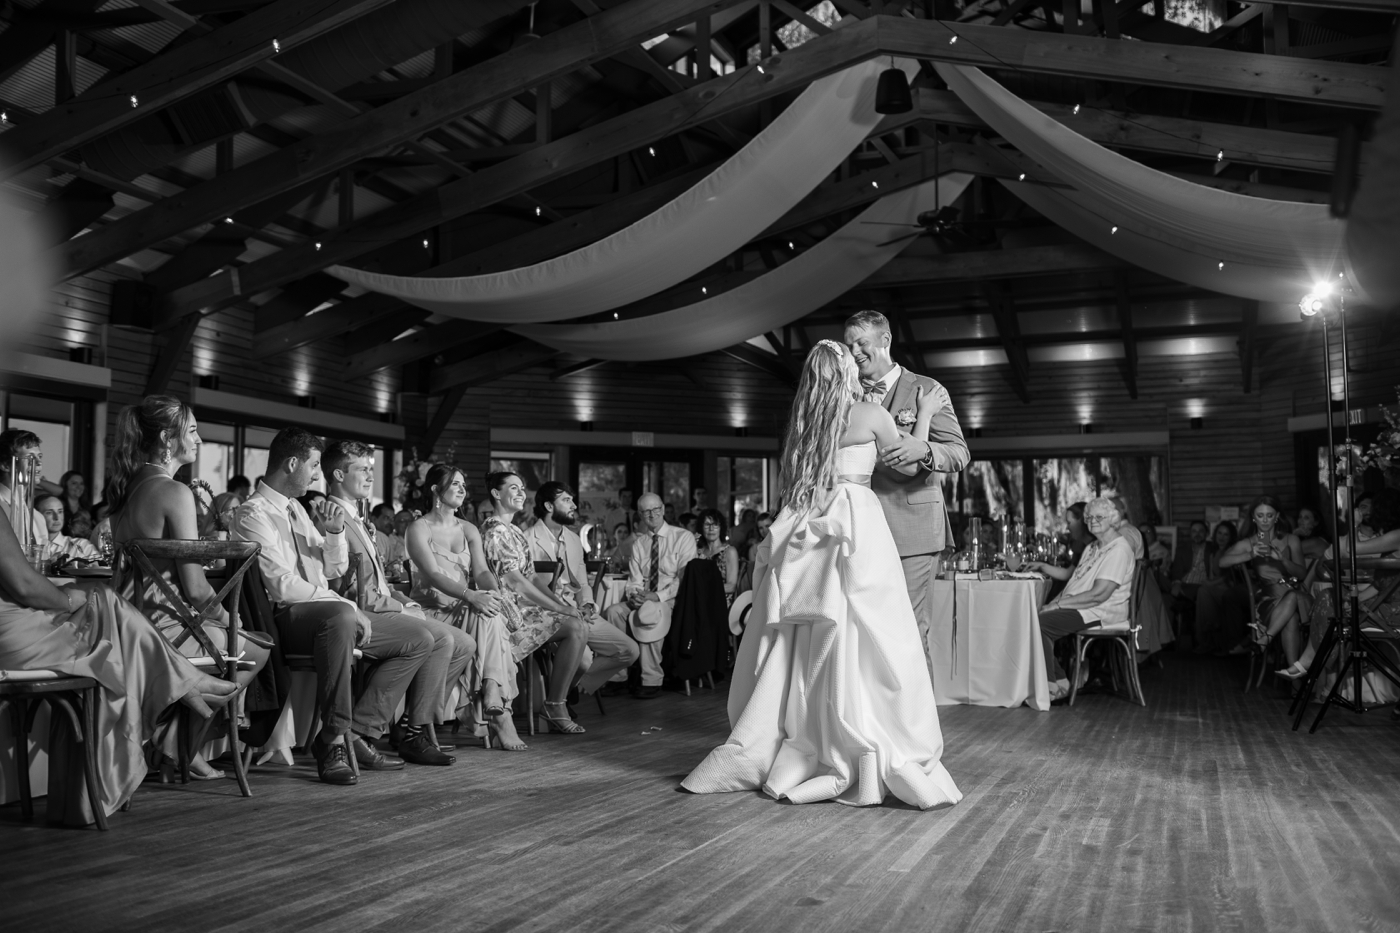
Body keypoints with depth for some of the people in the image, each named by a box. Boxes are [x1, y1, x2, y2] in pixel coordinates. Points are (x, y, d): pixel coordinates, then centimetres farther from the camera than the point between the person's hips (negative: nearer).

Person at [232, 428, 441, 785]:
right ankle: (333, 742, -34)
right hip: (285, 618, -9)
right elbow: (282, 585, -19)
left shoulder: (297, 509, 20)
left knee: (419, 639, -2)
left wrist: (334, 531, 2)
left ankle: (357, 730, -10)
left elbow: (334, 569, 22)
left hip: (330, 614, 9)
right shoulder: (254, 513, -8)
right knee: (339, 617, -43)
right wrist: (348, 607, -18)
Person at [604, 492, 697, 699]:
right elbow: (635, 578, 9)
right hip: (642, 601, 5)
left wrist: (658, 596, -21)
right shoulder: (638, 542, 15)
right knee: (614, 611, -24)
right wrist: (634, 594, -15)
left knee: (647, 613, -36)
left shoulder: (683, 537, 0)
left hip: (672, 600, -5)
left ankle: (652, 681, -29)